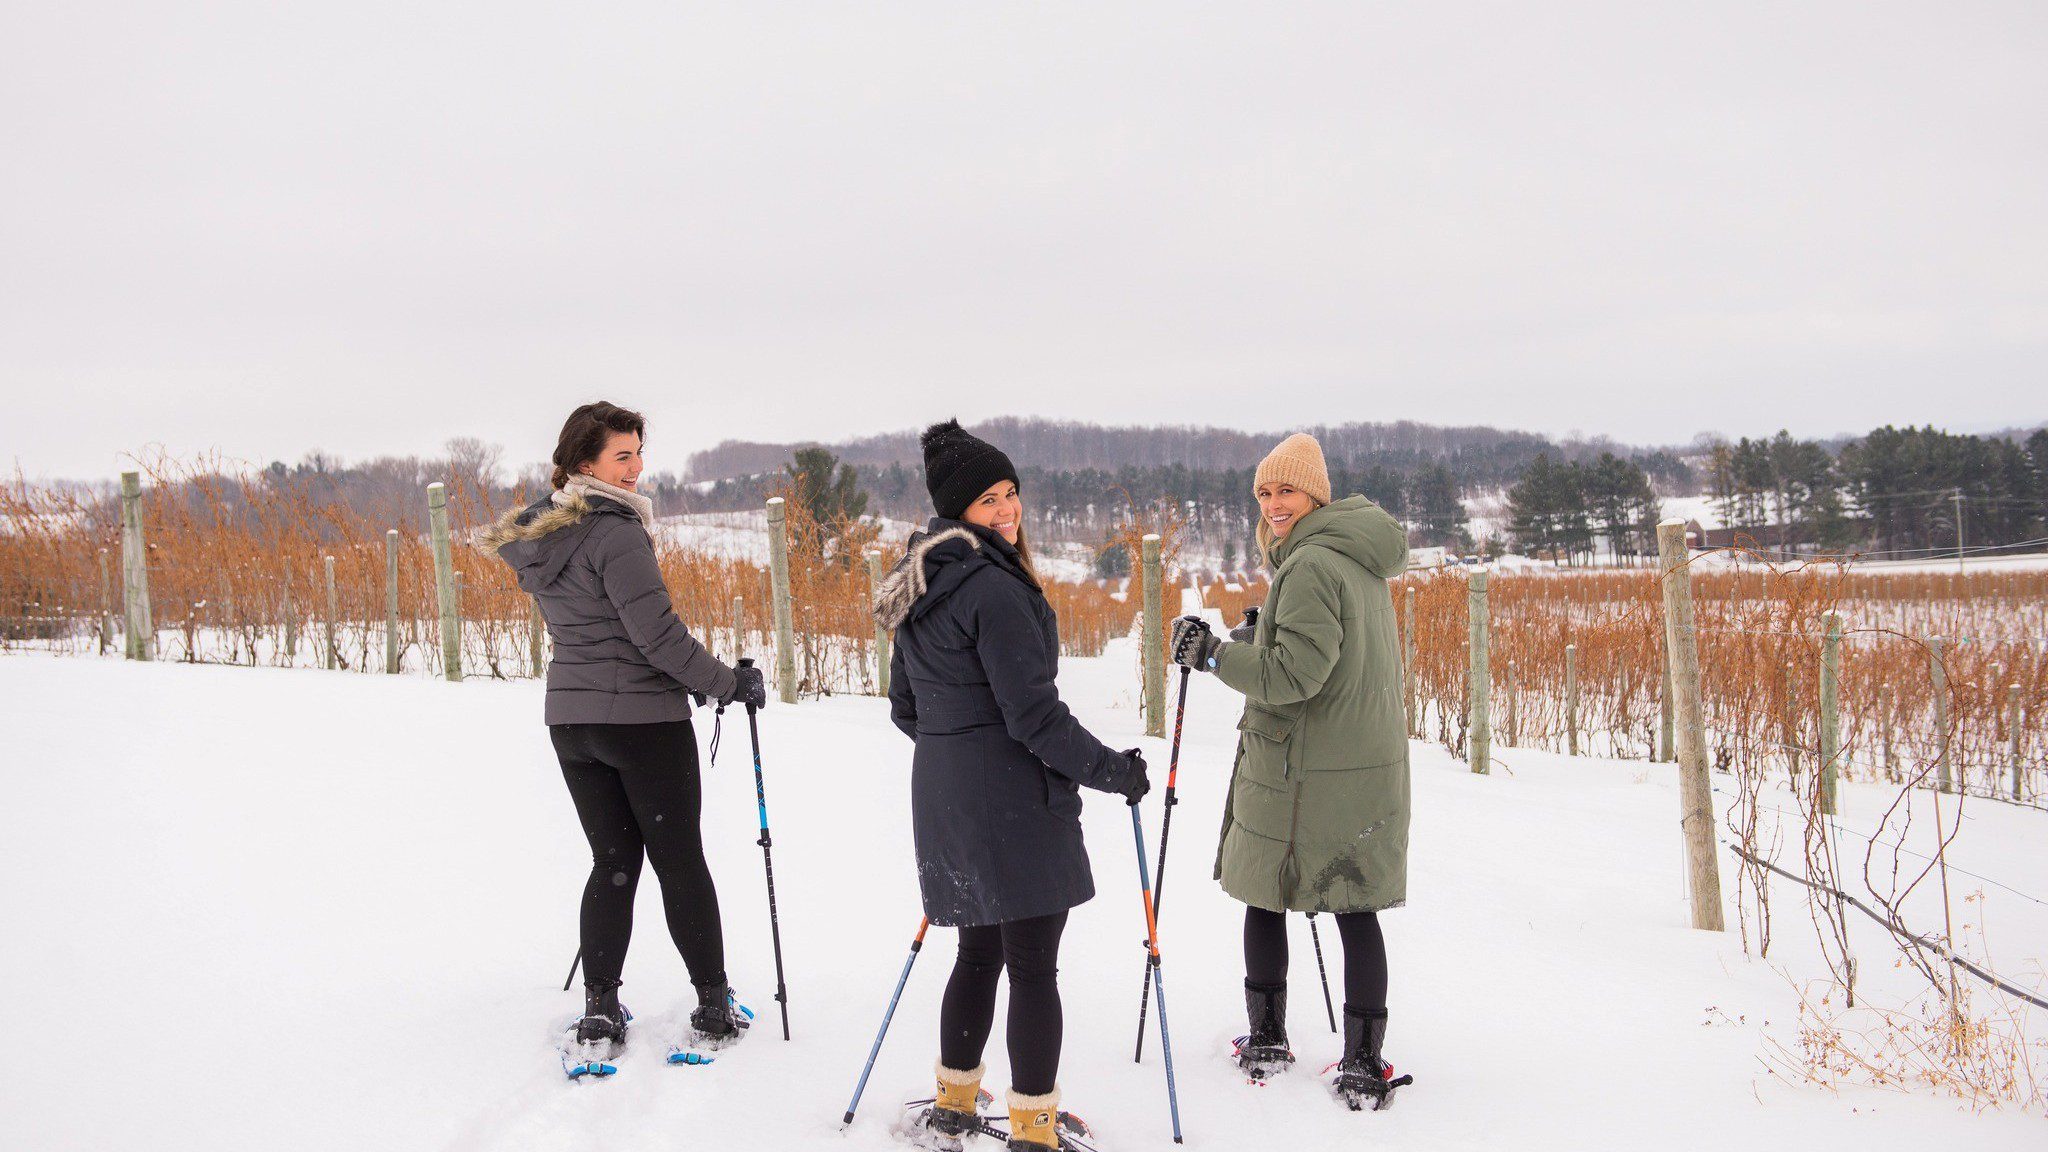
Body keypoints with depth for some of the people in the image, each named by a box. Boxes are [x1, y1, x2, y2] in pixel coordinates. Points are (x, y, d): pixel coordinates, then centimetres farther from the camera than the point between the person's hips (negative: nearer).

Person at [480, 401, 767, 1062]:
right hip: (643, 718, -7)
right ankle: (713, 1007, 13)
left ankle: (598, 1011, 11)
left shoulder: (539, 536, 10)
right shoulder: (615, 534, -18)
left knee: (613, 860, 14)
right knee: (680, 861, 4)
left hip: (570, 719, 7)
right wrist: (730, 684, -8)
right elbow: (657, 634, -20)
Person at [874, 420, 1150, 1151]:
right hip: (1012, 803, -9)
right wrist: (1113, 771, -9)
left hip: (942, 797, 9)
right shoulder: (993, 590, -17)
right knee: (1033, 967, -2)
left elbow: (905, 707, 19)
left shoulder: (922, 590, 12)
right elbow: (1034, 714, -19)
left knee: (981, 950, 20)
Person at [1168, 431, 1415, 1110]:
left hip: (1300, 773, -8)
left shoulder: (1309, 565, -16)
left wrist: (1213, 654, -15)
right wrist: (1258, 641, 21)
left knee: (1264, 898, 9)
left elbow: (1294, 673, -22)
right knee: (1356, 912, 5)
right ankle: (1363, 1064, 5)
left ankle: (1267, 1041, 21)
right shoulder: (1363, 563, 13)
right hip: (1371, 766, 8)